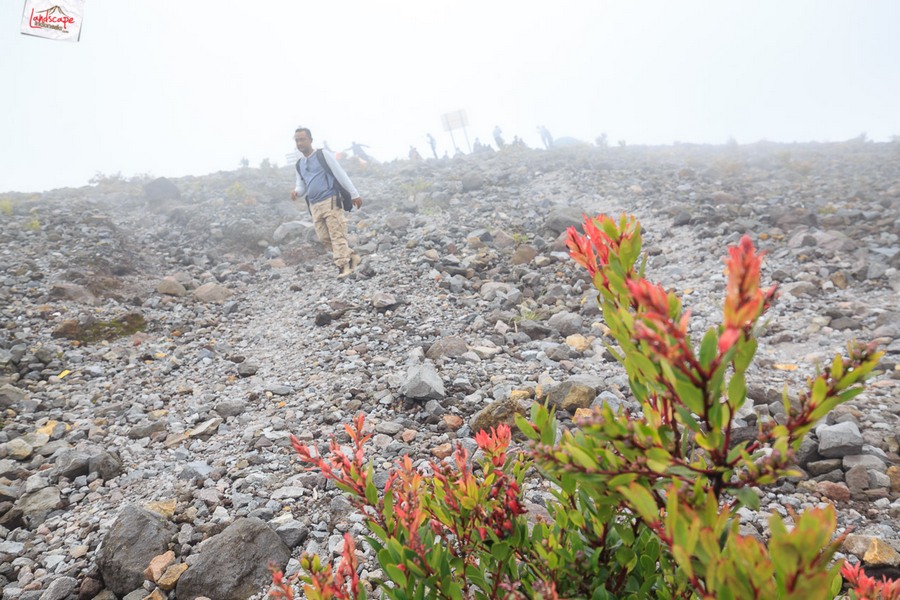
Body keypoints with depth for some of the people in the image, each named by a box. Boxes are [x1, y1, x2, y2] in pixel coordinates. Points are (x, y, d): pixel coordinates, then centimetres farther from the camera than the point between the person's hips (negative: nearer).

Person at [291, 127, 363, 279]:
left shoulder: (323, 155, -1)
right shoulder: (299, 164, 17)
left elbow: (341, 174, -3)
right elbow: (302, 186, 21)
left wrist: (354, 194, -6)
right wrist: (296, 192, -4)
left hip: (330, 201, -7)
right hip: (314, 206, 7)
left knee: (337, 235, -11)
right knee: (324, 238, 3)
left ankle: (343, 266, -9)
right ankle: (352, 257, 13)